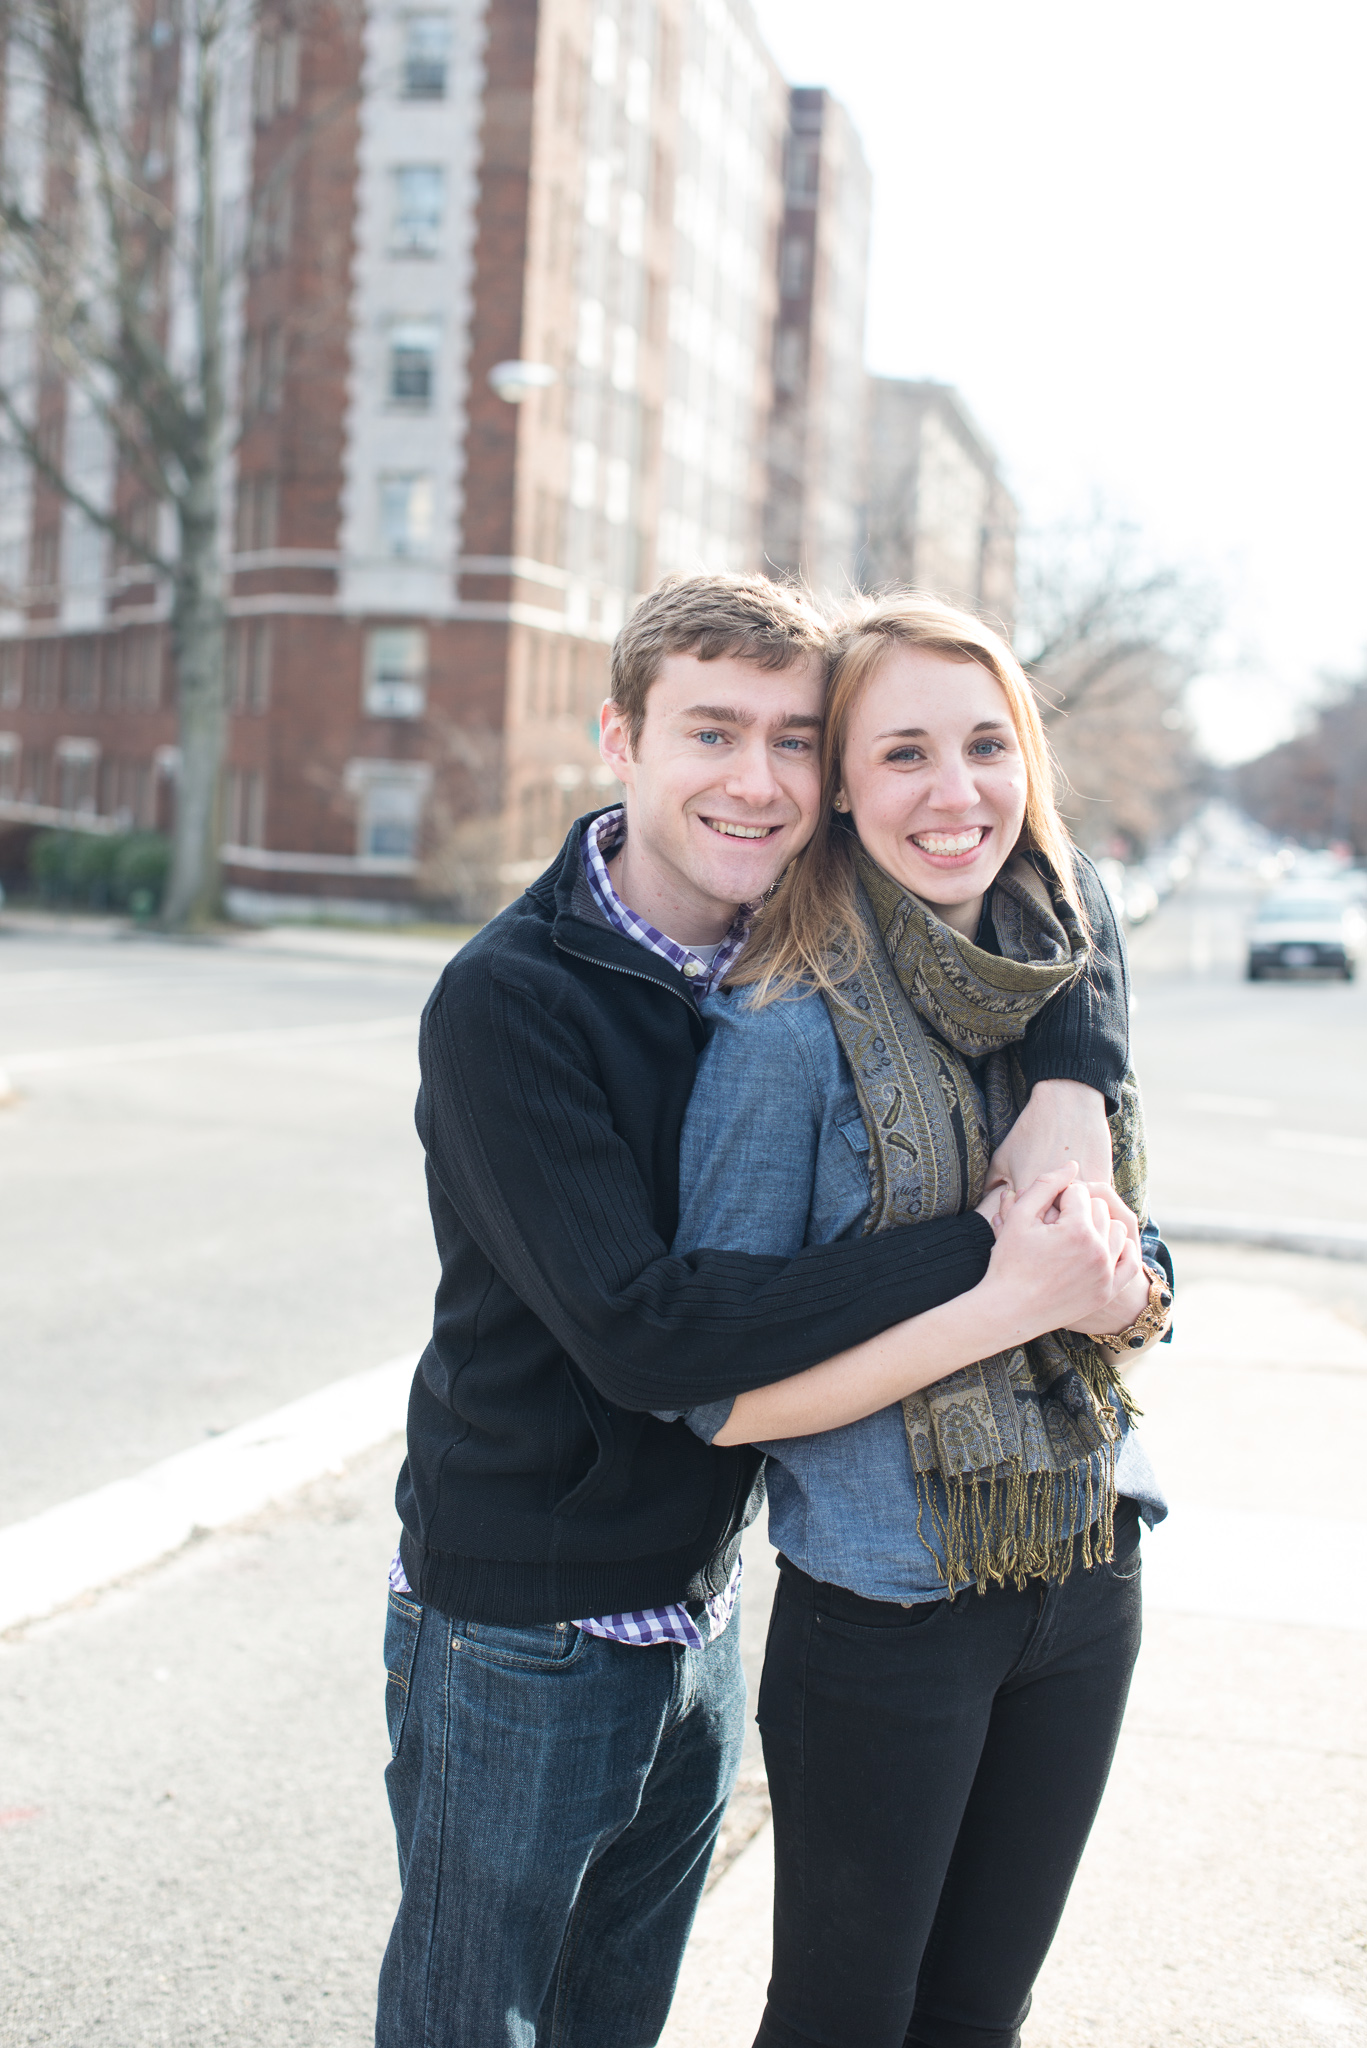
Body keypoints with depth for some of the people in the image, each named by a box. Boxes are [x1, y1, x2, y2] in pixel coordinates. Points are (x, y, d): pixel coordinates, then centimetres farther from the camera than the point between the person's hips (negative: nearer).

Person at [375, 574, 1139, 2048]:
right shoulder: (505, 1002, -20)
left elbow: (1055, 891, 10)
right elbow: (639, 1329, -28)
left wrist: (1071, 1091, -11)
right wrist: (984, 1258, -29)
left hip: (699, 1623, 6)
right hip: (517, 1637, -6)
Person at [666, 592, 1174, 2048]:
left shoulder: (1067, 978, 1)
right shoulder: (786, 1027, -17)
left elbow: (1145, 1285, 9)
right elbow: (722, 1395, -18)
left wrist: (1117, 1282, -15)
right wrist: (1002, 1304, -26)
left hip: (1088, 1585, 5)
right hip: (883, 1606, -5)